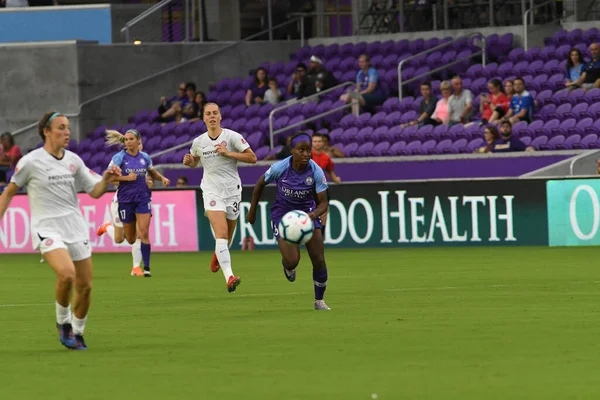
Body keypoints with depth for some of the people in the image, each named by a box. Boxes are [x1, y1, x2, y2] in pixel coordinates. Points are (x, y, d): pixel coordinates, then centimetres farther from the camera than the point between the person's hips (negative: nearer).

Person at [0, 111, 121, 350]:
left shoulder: (73, 160, 7)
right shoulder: (31, 162, -6)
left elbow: (95, 191, 12)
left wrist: (106, 180, -9)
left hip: (76, 229, 5)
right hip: (47, 229, -5)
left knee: (85, 286, 2)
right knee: (67, 274, -28)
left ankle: (77, 332, 24)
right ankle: (63, 322, -4)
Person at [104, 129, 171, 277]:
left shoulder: (145, 157, 4)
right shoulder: (119, 157, -5)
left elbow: (153, 173, 21)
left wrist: (162, 178, 1)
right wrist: (126, 178, -21)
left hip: (143, 198, 1)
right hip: (126, 200, -1)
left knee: (144, 233, -12)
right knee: (131, 239, 5)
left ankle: (146, 267, -9)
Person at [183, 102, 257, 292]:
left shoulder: (232, 137, -4)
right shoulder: (198, 142, 4)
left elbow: (252, 157, -7)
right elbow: (194, 161, 23)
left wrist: (228, 153, -17)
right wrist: (189, 161, -1)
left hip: (232, 190, 1)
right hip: (212, 190, -1)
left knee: (227, 238, 13)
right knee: (221, 234, -19)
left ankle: (217, 255, 50)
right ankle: (229, 277, -29)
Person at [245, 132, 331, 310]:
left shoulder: (316, 172, -20)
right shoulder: (279, 168, -21)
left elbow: (323, 202, -16)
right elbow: (260, 184, -2)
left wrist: (315, 214, -39)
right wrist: (252, 211, 5)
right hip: (283, 214, -2)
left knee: (319, 260, -6)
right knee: (292, 261, -17)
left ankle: (319, 300, 15)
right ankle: (287, 266, 24)